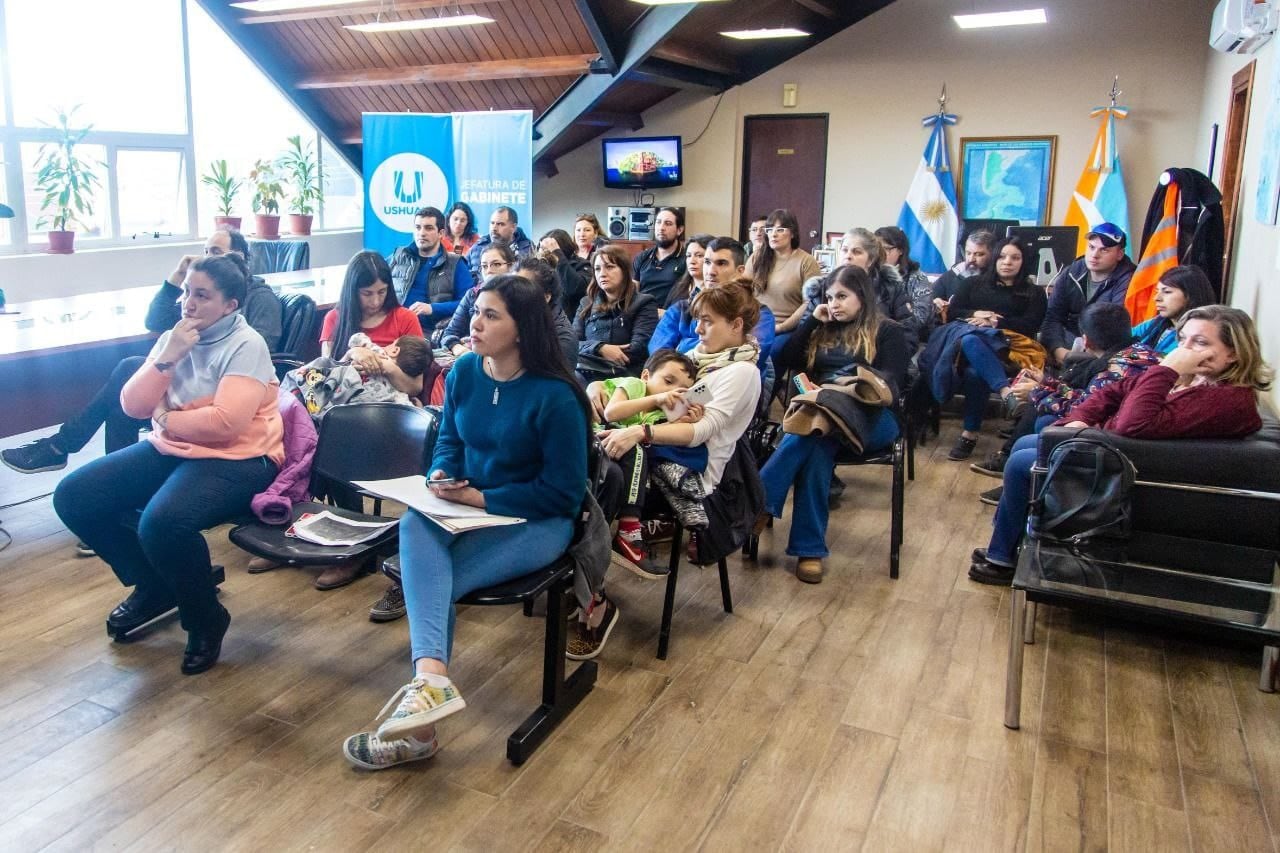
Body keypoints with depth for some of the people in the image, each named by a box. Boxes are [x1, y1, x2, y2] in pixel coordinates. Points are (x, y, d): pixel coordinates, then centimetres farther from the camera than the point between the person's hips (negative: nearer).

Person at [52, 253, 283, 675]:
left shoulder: (246, 345, -13)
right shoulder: (173, 337, 8)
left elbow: (225, 423, -25)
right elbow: (132, 406, 2)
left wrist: (165, 419, -9)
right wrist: (165, 359, -12)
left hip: (236, 459, -8)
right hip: (170, 449, 8)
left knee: (161, 524, -34)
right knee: (73, 497, -2)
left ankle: (206, 619, -5)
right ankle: (154, 587, 16)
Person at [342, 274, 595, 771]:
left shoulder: (554, 395, -18)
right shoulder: (463, 372, 0)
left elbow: (564, 492, -16)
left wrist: (479, 498, -17)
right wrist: (441, 477, -8)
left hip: (536, 522, -5)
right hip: (467, 509, 5)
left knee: (431, 579, -25)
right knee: (415, 525, -29)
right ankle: (432, 679, -41)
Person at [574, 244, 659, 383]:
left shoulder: (644, 304, 8)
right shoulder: (586, 303, 22)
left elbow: (639, 349, -5)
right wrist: (600, 348, -11)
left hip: (622, 376, -3)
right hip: (584, 372, 3)